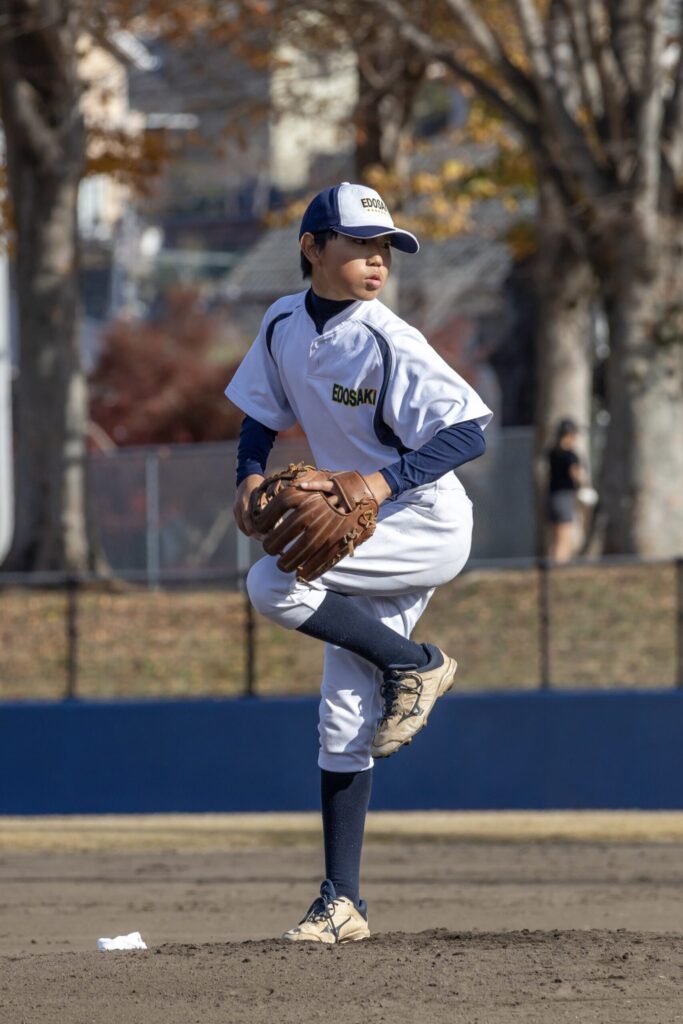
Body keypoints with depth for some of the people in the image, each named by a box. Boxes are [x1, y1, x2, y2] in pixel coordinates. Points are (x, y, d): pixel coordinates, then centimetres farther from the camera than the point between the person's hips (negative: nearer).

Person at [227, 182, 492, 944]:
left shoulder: (388, 344, -18)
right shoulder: (284, 325, 2)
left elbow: (469, 433, -21)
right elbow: (262, 410, 17)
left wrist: (385, 479, -33)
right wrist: (251, 475, -2)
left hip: (426, 527, -7)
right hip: (362, 537, 7)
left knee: (273, 584, -26)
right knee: (343, 716, 3)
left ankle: (414, 666, -6)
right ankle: (342, 903, 7)